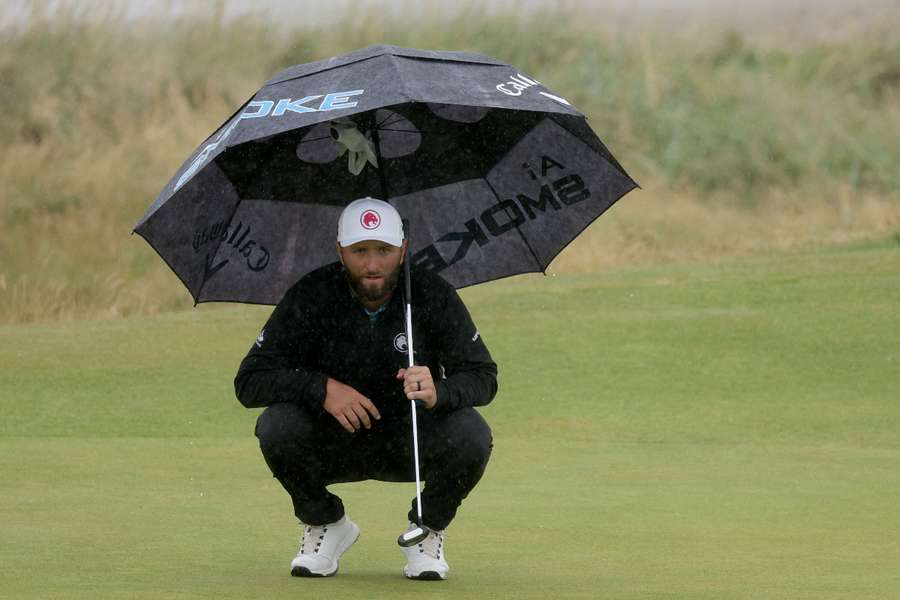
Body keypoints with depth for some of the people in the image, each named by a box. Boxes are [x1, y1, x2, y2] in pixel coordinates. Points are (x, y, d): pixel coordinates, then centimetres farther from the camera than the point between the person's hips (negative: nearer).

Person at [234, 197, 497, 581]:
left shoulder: (433, 296, -13)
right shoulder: (311, 297, -14)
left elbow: (483, 377, -15)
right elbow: (249, 382, -16)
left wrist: (438, 392, -39)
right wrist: (322, 387, -34)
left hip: (409, 444, 0)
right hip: (333, 445, 0)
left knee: (471, 434, -30)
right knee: (277, 425, -30)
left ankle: (427, 531, 1)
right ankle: (324, 524, 0)